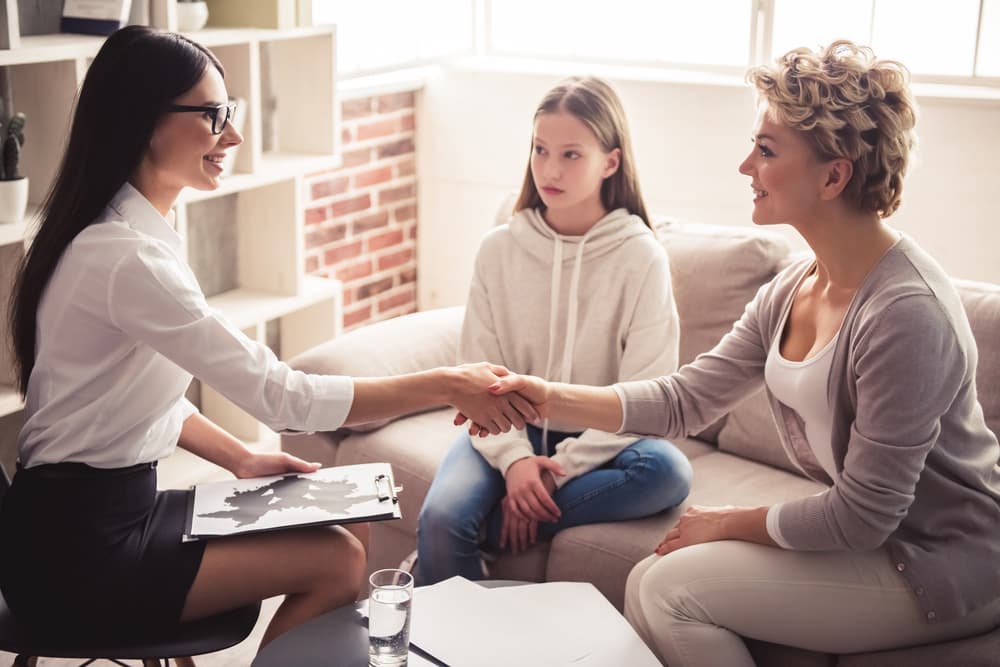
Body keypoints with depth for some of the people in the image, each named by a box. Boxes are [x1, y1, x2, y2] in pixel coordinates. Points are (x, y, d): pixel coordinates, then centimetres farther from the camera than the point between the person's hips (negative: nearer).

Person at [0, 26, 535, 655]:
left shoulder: (140, 232, 6)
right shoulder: (125, 258, -25)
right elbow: (283, 396, -26)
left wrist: (242, 457, 5)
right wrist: (447, 385, -21)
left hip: (120, 502, 9)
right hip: (76, 551, -9)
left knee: (341, 538, 5)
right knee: (338, 563, -10)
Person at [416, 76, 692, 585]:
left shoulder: (641, 257, -8)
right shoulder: (500, 248, -1)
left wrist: (560, 468, -19)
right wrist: (515, 458, -19)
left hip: (595, 442, 0)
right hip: (510, 431, 1)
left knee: (669, 471, -32)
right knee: (441, 520, -28)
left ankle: (497, 526, -22)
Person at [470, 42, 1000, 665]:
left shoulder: (905, 312, -27)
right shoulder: (792, 290, 1)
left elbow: (861, 515, -23)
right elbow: (686, 398, 3)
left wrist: (732, 522, -9)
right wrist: (549, 397, -8)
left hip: (941, 566, -8)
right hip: (873, 535, 8)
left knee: (666, 587, -13)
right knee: (654, 579, 0)